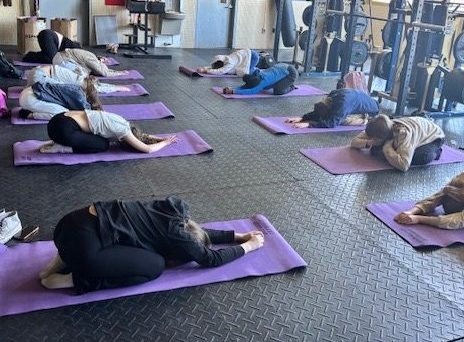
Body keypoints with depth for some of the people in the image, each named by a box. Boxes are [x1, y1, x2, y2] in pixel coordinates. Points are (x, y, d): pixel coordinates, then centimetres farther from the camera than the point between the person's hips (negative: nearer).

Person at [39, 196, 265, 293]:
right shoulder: (175, 234, -6)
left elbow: (199, 233, 30)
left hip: (74, 223, 9)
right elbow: (211, 259, 2)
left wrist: (239, 235, 31)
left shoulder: (172, 213, 16)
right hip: (80, 240, -9)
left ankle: (66, 260, 16)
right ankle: (74, 279, -1)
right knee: (155, 265, -2)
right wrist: (249, 246, 15)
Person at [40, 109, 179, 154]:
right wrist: (166, 142, 7)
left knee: (101, 138, 20)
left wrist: (161, 138, 22)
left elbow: (140, 135, 30)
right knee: (103, 145, 0)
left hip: (61, 119, 9)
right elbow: (148, 149, -8)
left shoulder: (123, 124, 15)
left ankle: (61, 142, 13)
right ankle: (62, 148, -4)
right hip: (63, 128, -9)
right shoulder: (123, 131, -9)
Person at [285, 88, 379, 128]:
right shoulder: (333, 96, -17)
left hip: (370, 107, -7)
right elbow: (319, 112, -11)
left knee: (342, 120, -20)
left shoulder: (343, 102, -40)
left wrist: (308, 124, -51)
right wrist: (302, 118, -25)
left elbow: (332, 123, -46)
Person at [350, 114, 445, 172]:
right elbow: (354, 141, -18)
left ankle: (433, 153, -4)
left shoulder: (403, 133, -45)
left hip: (434, 135, -6)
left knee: (424, 157, -39)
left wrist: (387, 146, -46)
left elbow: (403, 165, -55)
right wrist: (368, 143, -37)